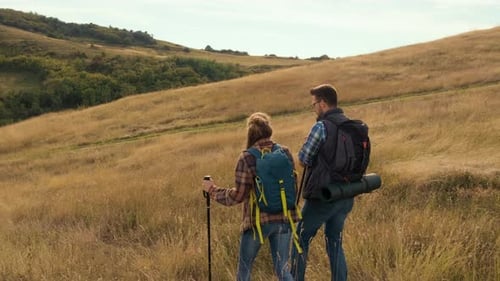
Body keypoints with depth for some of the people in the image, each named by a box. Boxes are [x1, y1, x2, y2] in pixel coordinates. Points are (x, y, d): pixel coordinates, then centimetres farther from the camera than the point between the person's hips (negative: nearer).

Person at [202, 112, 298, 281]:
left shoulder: (247, 158, -12)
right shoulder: (285, 152, -1)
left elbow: (237, 196, -9)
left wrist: (212, 190, 4)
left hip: (258, 221, -3)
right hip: (284, 219, 3)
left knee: (244, 266, 19)